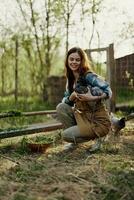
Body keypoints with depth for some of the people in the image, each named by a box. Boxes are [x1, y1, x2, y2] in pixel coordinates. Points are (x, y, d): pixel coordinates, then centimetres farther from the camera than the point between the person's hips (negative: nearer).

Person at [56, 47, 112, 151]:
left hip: (98, 122, -7)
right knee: (61, 107, -8)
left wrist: (93, 98, -35)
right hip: (83, 117, 7)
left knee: (66, 135, -15)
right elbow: (65, 101, 5)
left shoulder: (89, 76, -16)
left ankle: (98, 138, 5)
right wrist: (72, 96, -17)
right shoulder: (70, 79, 6)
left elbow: (108, 91, -21)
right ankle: (75, 140, 3)